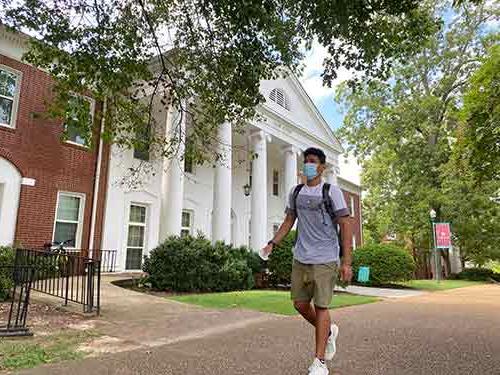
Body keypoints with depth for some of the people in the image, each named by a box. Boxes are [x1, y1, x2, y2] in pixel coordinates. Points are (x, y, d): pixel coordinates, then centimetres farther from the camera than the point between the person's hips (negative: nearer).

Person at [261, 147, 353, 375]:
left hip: (325, 260, -5)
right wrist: (272, 243, 3)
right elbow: (289, 222, 16)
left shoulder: (332, 192, -5)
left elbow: (345, 226, -7)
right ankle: (329, 331, 37)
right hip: (300, 258, 5)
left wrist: (346, 262, -13)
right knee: (300, 304, 10)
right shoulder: (295, 192, 10)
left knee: (321, 306, -1)